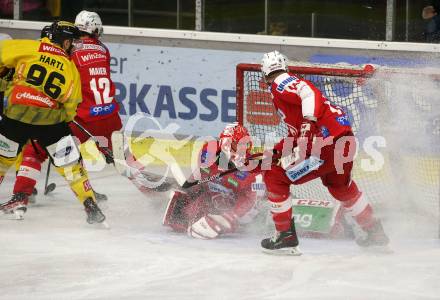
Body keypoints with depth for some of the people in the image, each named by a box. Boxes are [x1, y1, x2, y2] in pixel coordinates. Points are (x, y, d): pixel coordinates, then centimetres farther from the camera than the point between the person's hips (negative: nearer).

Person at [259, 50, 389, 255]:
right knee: (341, 187, 35)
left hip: (327, 144, -10)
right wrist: (277, 153, 30)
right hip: (345, 141, 10)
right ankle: (375, 232, 47)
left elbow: (309, 93, -24)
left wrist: (309, 122, -33)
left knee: (274, 177, -1)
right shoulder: (292, 82, 26)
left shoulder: (281, 85, -3)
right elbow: (297, 135, 29)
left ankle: (286, 237, 2)